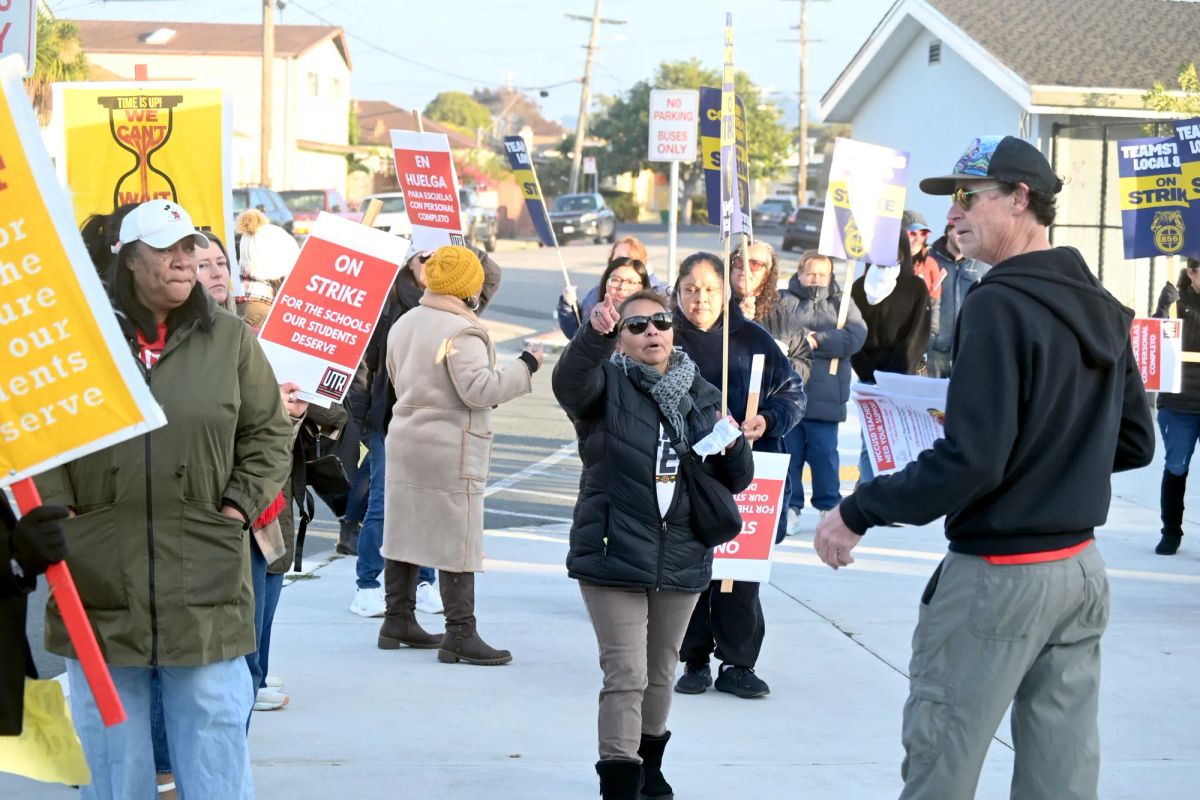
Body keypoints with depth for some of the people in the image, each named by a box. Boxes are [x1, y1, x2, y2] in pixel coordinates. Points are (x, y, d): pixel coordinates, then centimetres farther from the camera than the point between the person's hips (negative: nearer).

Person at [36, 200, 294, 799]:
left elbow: (268, 432, 11)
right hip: (100, 585, 0)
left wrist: (241, 505, 0)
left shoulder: (230, 339, 4)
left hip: (205, 588, 0)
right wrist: (52, 521, -4)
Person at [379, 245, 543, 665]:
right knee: (457, 542, -4)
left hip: (405, 442, 9)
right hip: (451, 453, -9)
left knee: (405, 531, 15)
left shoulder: (403, 325, 11)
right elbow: (479, 389, -23)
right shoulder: (460, 332, -17)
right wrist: (525, 366, -14)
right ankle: (460, 634, -2)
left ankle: (398, 621, 22)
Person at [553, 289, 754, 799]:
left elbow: (736, 480, 14)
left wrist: (733, 445, -8)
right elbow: (570, 380, -28)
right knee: (626, 675, -10)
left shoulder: (702, 395, 10)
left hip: (681, 560, 5)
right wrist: (595, 335, -47)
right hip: (613, 556, -4)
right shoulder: (608, 386, -3)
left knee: (661, 673, 19)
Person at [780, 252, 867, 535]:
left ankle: (829, 506, 15)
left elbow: (855, 337, -5)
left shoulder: (842, 304, 11)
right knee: (789, 451, 3)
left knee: (824, 452, 3)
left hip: (825, 395, 0)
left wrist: (817, 339, -12)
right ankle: (790, 507, 12)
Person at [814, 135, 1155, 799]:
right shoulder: (1101, 310, 9)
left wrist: (857, 512, -13)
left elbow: (969, 463, -22)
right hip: (1081, 568, 8)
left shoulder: (1000, 307, -17)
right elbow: (1134, 444, 15)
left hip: (998, 575, -8)